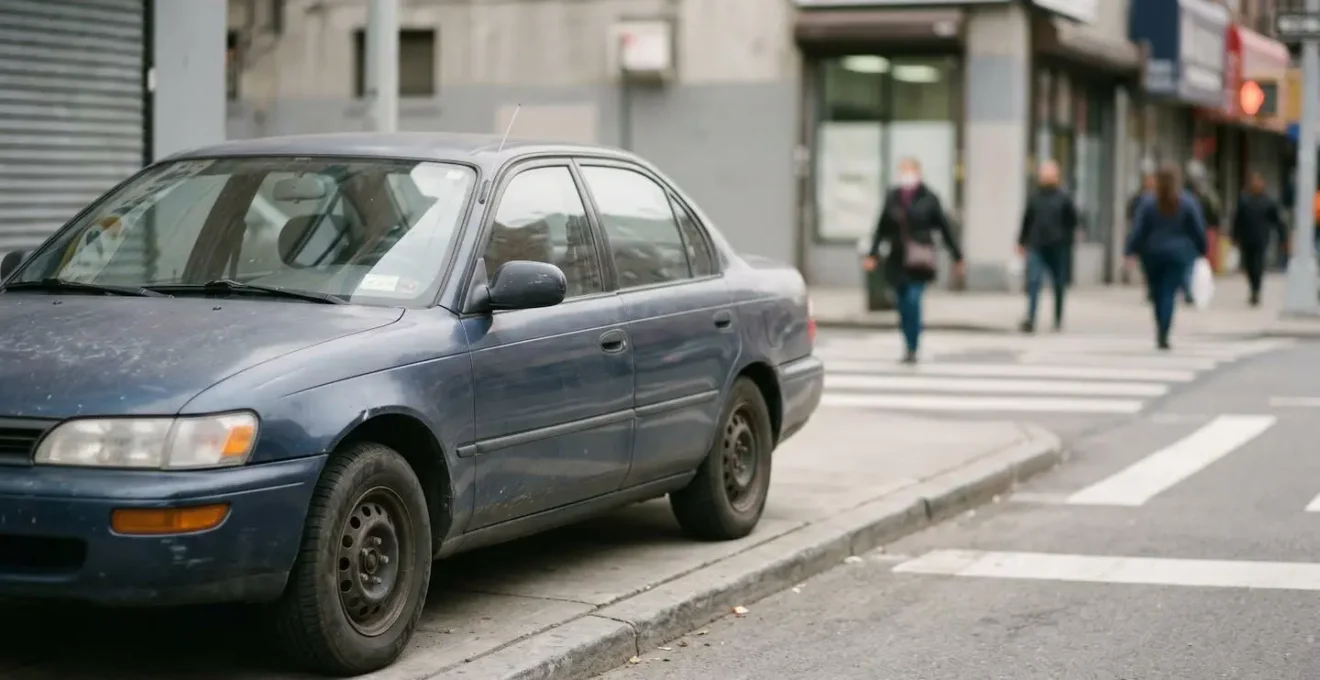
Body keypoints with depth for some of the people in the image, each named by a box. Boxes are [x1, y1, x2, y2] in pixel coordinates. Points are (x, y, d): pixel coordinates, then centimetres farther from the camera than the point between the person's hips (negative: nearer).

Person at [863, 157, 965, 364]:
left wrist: (957, 256, 5)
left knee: (913, 300, -15)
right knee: (903, 304, 7)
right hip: (897, 259, 3)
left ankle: (912, 349, -9)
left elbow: (944, 228, 2)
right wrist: (872, 254, 4)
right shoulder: (892, 198, 7)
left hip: (919, 259, -3)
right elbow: (882, 228, 10)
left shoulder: (928, 199, -2)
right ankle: (909, 347, 19)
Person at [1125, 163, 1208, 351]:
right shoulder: (1188, 202, -3)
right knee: (1169, 294, -4)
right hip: (1178, 253, -1)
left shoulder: (1148, 203, -3)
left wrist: (1130, 252, -1)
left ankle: (1161, 333, 18)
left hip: (1153, 253, 1)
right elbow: (1198, 230, 0)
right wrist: (1201, 251, 11)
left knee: (1158, 293, 13)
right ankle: (1163, 335, -16)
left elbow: (1138, 230, -4)